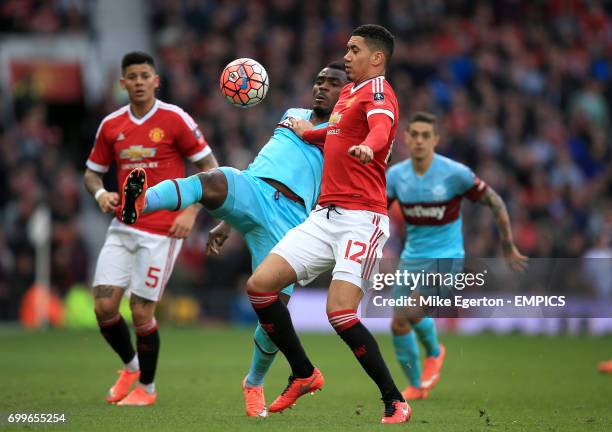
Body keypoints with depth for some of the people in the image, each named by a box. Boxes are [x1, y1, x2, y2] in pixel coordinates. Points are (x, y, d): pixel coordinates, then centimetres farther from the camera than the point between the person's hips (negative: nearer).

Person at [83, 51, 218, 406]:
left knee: (141, 311, -6)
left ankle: (147, 387, 15)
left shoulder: (175, 119, -5)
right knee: (104, 306, -4)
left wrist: (191, 211, -11)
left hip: (162, 230, -4)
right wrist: (101, 194, -4)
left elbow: (210, 167, -1)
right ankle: (131, 366, 24)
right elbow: (93, 172, 19)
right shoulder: (111, 125, 8)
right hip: (123, 227, 4)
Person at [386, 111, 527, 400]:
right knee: (398, 324, -2)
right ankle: (416, 387, 19)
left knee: (411, 309, -24)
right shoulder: (395, 175, -4)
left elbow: (495, 203, -5)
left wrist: (508, 249, 2)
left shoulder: (455, 173, -15)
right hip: (412, 257, 5)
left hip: (445, 257, -5)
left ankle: (434, 351, 7)